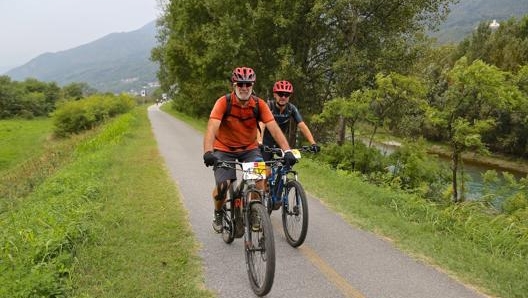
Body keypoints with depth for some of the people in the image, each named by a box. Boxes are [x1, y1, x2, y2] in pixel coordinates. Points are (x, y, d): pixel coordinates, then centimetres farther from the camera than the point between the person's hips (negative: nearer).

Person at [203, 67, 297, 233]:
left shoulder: (259, 104, -15)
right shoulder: (224, 102, -21)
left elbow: (274, 128, -21)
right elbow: (212, 128, -32)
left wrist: (287, 151, -34)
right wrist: (208, 152, -48)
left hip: (249, 149, 2)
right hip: (224, 149, -2)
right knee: (222, 186, -17)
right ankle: (218, 214, 15)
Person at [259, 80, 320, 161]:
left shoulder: (291, 109, -13)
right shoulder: (269, 107, -22)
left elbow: (302, 126, -20)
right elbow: (261, 125, -36)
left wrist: (313, 143, -34)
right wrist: (259, 142, -54)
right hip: (266, 143, -3)